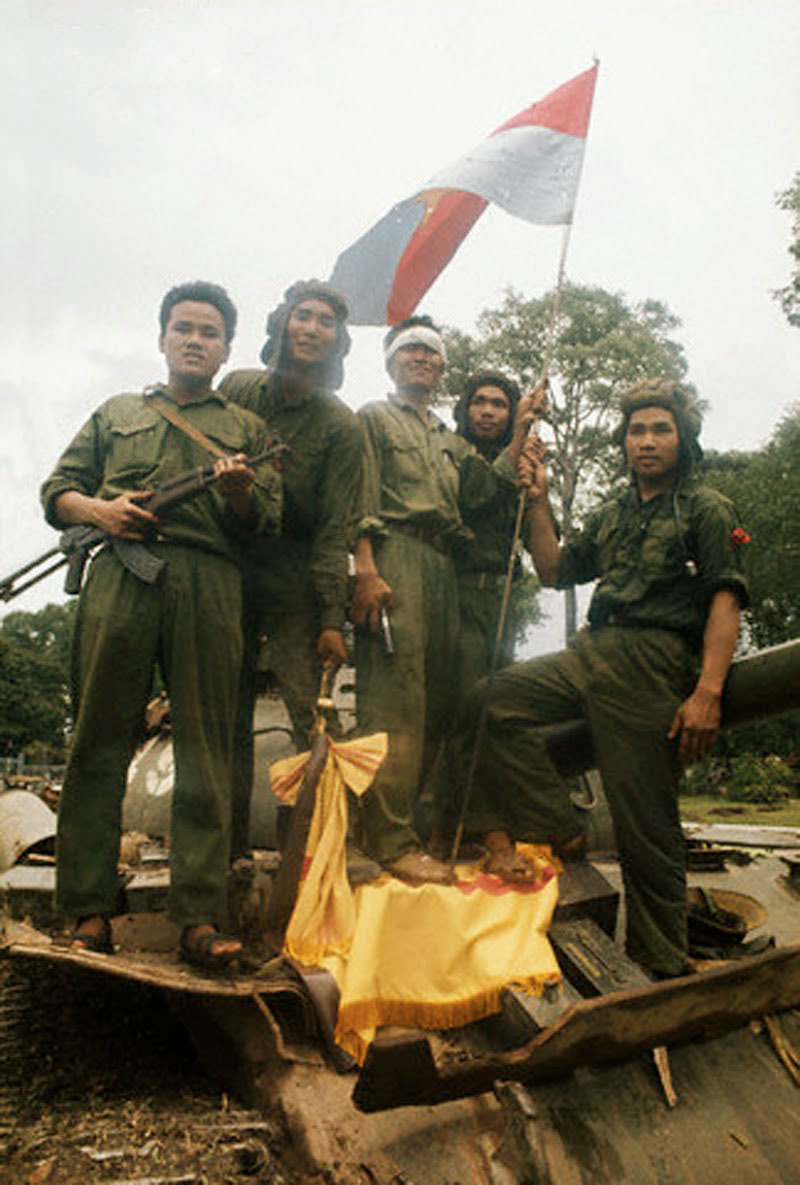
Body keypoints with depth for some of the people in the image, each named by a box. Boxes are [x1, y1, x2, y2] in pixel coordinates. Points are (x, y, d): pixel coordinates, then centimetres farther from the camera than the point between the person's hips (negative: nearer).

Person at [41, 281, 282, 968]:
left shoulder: (246, 428, 25)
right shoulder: (116, 414, 28)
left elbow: (263, 524, 12)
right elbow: (57, 492, 20)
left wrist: (239, 492, -10)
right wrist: (100, 509, -1)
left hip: (210, 586, 0)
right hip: (120, 577, 1)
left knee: (206, 746, -7)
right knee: (100, 738, -4)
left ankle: (201, 917, -6)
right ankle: (90, 909, 1)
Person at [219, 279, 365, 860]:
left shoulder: (342, 426, -4)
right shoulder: (238, 389, 6)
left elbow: (336, 529, -7)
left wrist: (333, 619, -11)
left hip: (293, 578, -3)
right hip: (225, 567, 3)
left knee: (312, 718, -7)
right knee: (229, 716, 6)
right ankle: (230, 845, 17)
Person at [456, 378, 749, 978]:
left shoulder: (707, 508, 4)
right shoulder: (612, 514, 23)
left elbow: (725, 603, -6)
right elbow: (555, 570, 24)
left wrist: (708, 692, -18)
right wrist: (539, 500, 14)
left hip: (655, 664, -6)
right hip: (591, 653, 6)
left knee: (646, 827, -3)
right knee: (493, 700, -13)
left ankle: (661, 967, 12)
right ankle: (550, 827, -3)